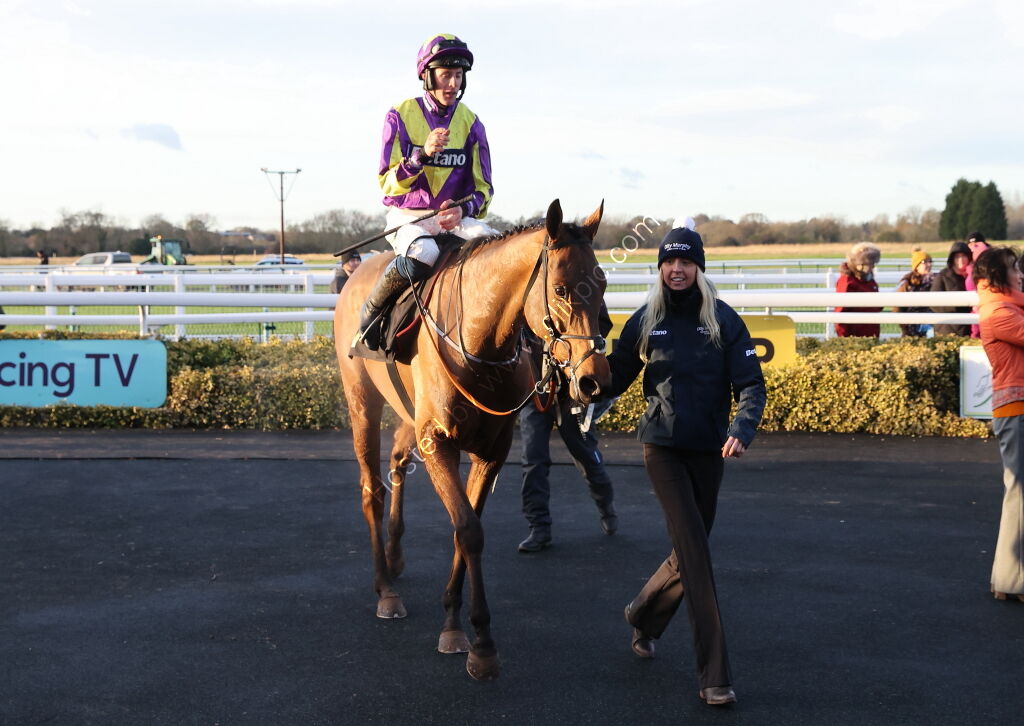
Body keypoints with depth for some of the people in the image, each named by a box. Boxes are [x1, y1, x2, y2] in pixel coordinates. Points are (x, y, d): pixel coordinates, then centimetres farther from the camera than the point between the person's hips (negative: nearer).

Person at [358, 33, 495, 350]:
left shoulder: (470, 123, 5)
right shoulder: (401, 116, -4)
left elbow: (483, 188, 7)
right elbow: (388, 183, -8)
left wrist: (463, 209, -16)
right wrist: (423, 153, -25)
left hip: (455, 216, 3)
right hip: (407, 215, -3)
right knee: (423, 255, -38)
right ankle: (371, 311, -13)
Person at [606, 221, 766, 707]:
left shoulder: (724, 320, 0)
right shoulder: (645, 321, 2)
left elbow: (751, 383, -4)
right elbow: (615, 376, 6)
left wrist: (742, 429, -22)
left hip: (709, 449, 2)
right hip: (662, 446, -2)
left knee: (689, 551, 12)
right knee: (694, 549, -12)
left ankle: (644, 615, 43)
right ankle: (714, 675, -11)